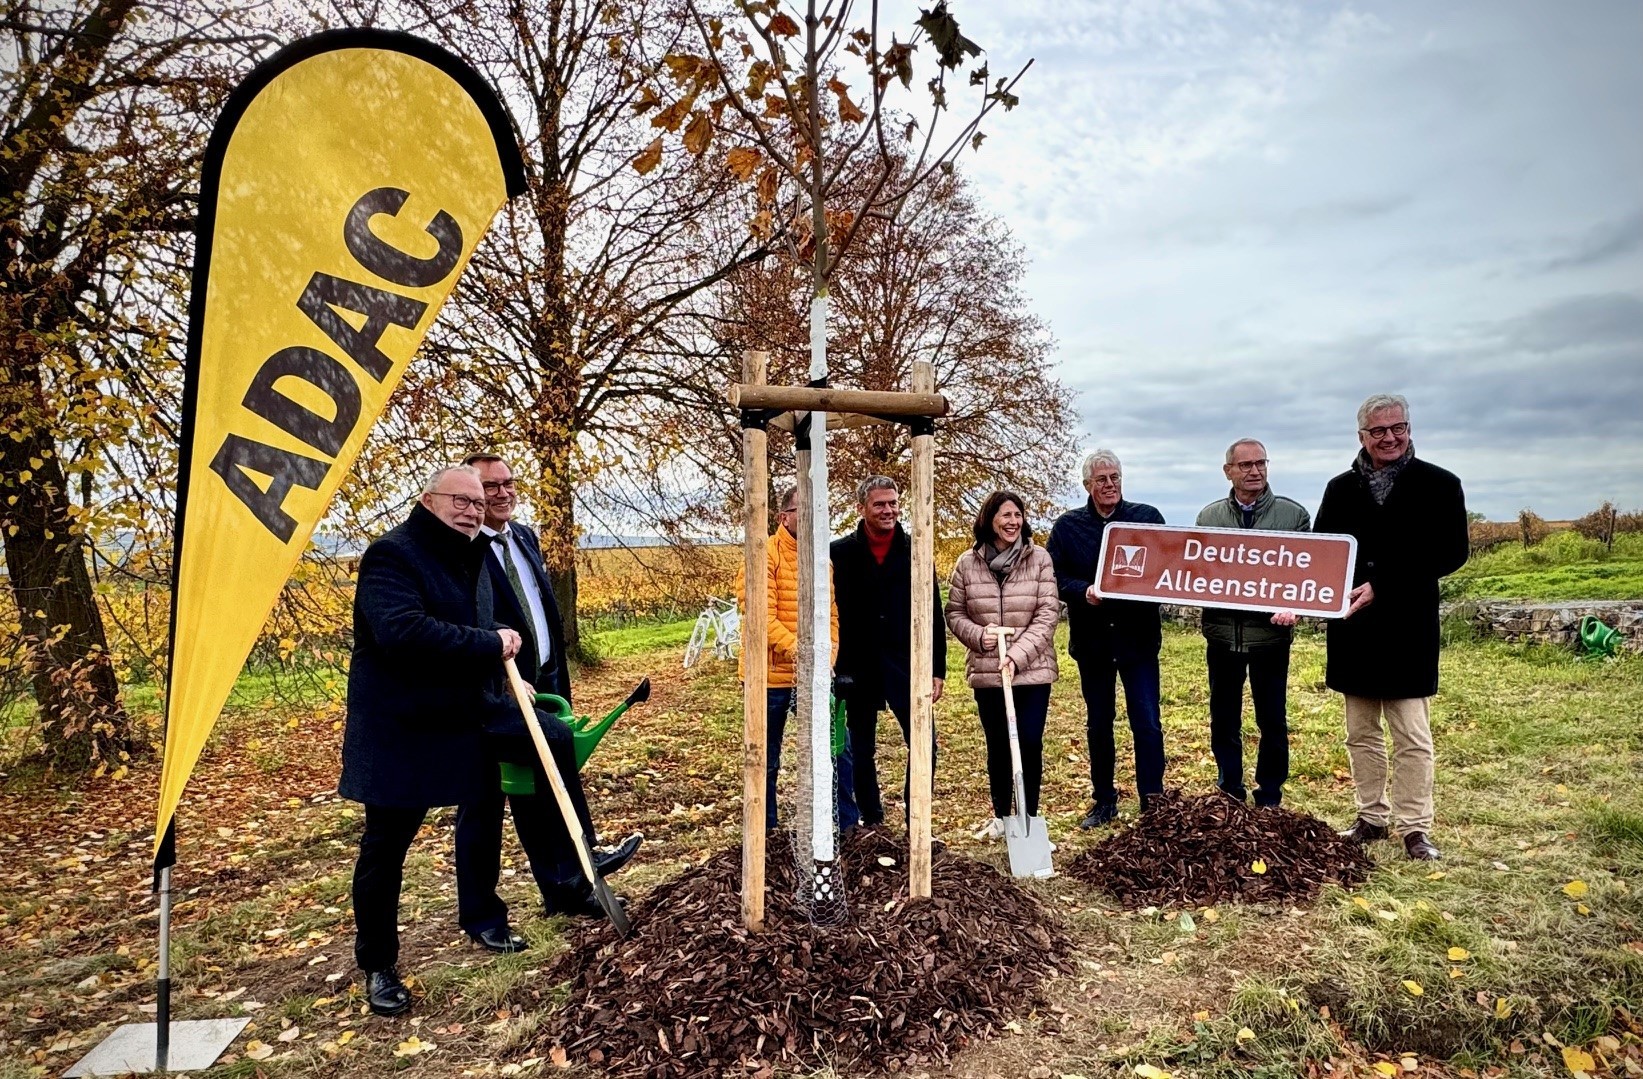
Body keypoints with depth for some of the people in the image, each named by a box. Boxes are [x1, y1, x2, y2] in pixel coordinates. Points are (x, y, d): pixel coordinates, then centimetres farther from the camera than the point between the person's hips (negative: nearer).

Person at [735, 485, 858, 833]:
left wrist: (827, 657, -7)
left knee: (839, 749, 6)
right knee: (766, 761, 9)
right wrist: (796, 650, -28)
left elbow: (831, 615, 9)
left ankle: (850, 826, 22)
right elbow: (761, 614, -19)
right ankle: (765, 832, 25)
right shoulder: (765, 555, -10)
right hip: (772, 676, -5)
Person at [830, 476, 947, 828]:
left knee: (924, 742, -6)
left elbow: (933, 615, 4)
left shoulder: (915, 552, 4)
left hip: (905, 663, 0)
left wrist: (937, 669, 1)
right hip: (858, 667, 0)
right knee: (861, 749, 11)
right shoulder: (840, 553, 0)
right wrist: (832, 666, -4)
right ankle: (870, 819, 27)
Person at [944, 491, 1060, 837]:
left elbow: (1048, 613, -8)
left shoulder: (1039, 559, -4)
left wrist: (1018, 655, -17)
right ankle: (1000, 816, 29)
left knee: (1030, 743, -1)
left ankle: (1029, 817, 18)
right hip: (986, 673, 1)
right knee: (998, 745, 11)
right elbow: (954, 614, 6)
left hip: (1033, 670, -1)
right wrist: (978, 635, -14)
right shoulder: (967, 563, 0)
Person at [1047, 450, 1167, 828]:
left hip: (1138, 637, -1)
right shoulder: (1067, 526, 2)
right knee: (1099, 725, 13)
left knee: (1148, 724, -3)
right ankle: (1103, 800, 26)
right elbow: (1053, 577, -2)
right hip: (1091, 640, 2)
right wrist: (1083, 591, -19)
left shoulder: (1147, 517, 1)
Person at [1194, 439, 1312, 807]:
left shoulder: (1293, 514, 0)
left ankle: (1269, 800, 23)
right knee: (1224, 721, 10)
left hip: (1270, 634, -2)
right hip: (1222, 634, 2)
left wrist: (1292, 606, -19)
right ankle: (1229, 796, 24)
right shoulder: (1209, 516, 7)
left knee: (1272, 721, 8)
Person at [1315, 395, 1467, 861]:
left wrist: (1381, 586, -18)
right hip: (1353, 627, 4)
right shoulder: (1340, 488, 8)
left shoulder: (1439, 485, -2)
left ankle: (1415, 828, 12)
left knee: (1412, 737, 1)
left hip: (1408, 629, -3)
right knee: (1360, 734, 12)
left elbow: (1451, 553, -10)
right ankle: (1372, 817, 24)